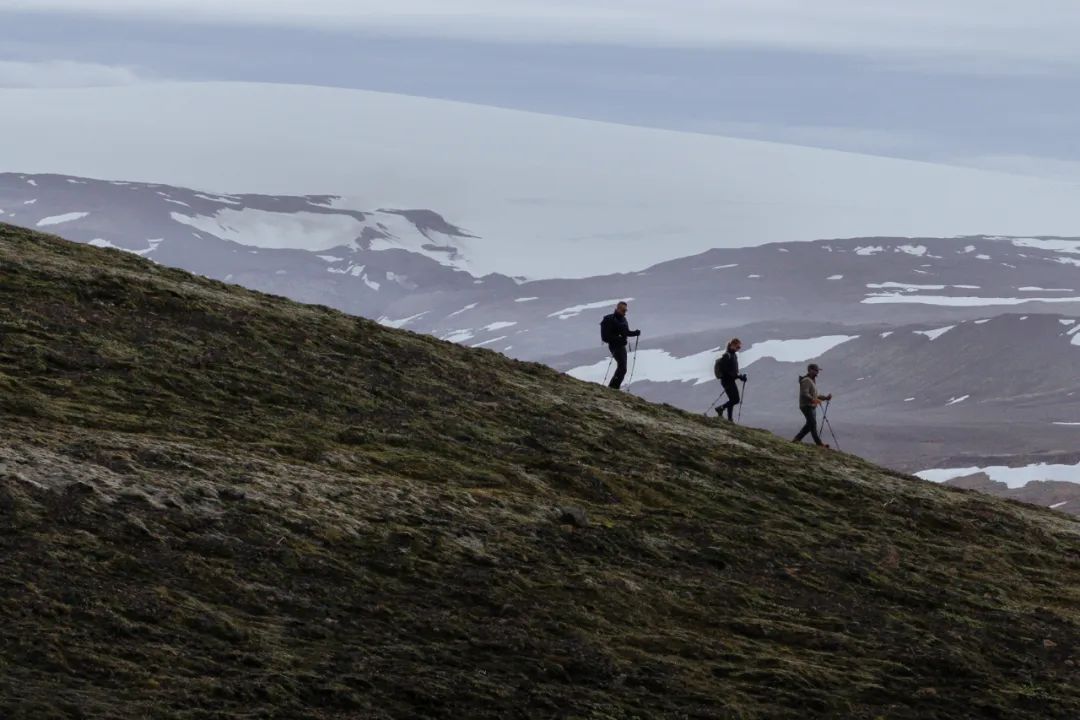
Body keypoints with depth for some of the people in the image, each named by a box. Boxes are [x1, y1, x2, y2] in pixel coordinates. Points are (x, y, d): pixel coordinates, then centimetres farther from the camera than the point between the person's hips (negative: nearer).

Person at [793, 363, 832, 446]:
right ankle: (818, 443, -8)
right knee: (813, 424, -9)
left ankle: (797, 439, 18)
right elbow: (805, 394, -26)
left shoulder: (812, 381, 18)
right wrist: (814, 400, -39)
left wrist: (825, 397, 12)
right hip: (807, 406, -10)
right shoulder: (806, 381, -15)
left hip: (812, 406, 10)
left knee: (810, 424, 12)